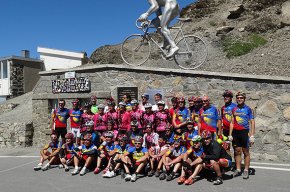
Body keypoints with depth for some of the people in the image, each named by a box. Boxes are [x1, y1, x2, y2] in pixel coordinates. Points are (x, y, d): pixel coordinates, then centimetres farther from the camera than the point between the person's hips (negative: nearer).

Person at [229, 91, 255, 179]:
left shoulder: (248, 109, -1)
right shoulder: (234, 109, 10)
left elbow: (252, 122, -4)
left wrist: (252, 135, -11)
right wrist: (230, 134, 6)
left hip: (244, 132, -4)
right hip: (235, 132, 4)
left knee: (245, 152, 1)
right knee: (237, 151, 9)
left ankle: (246, 170, 10)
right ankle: (238, 170, 17)